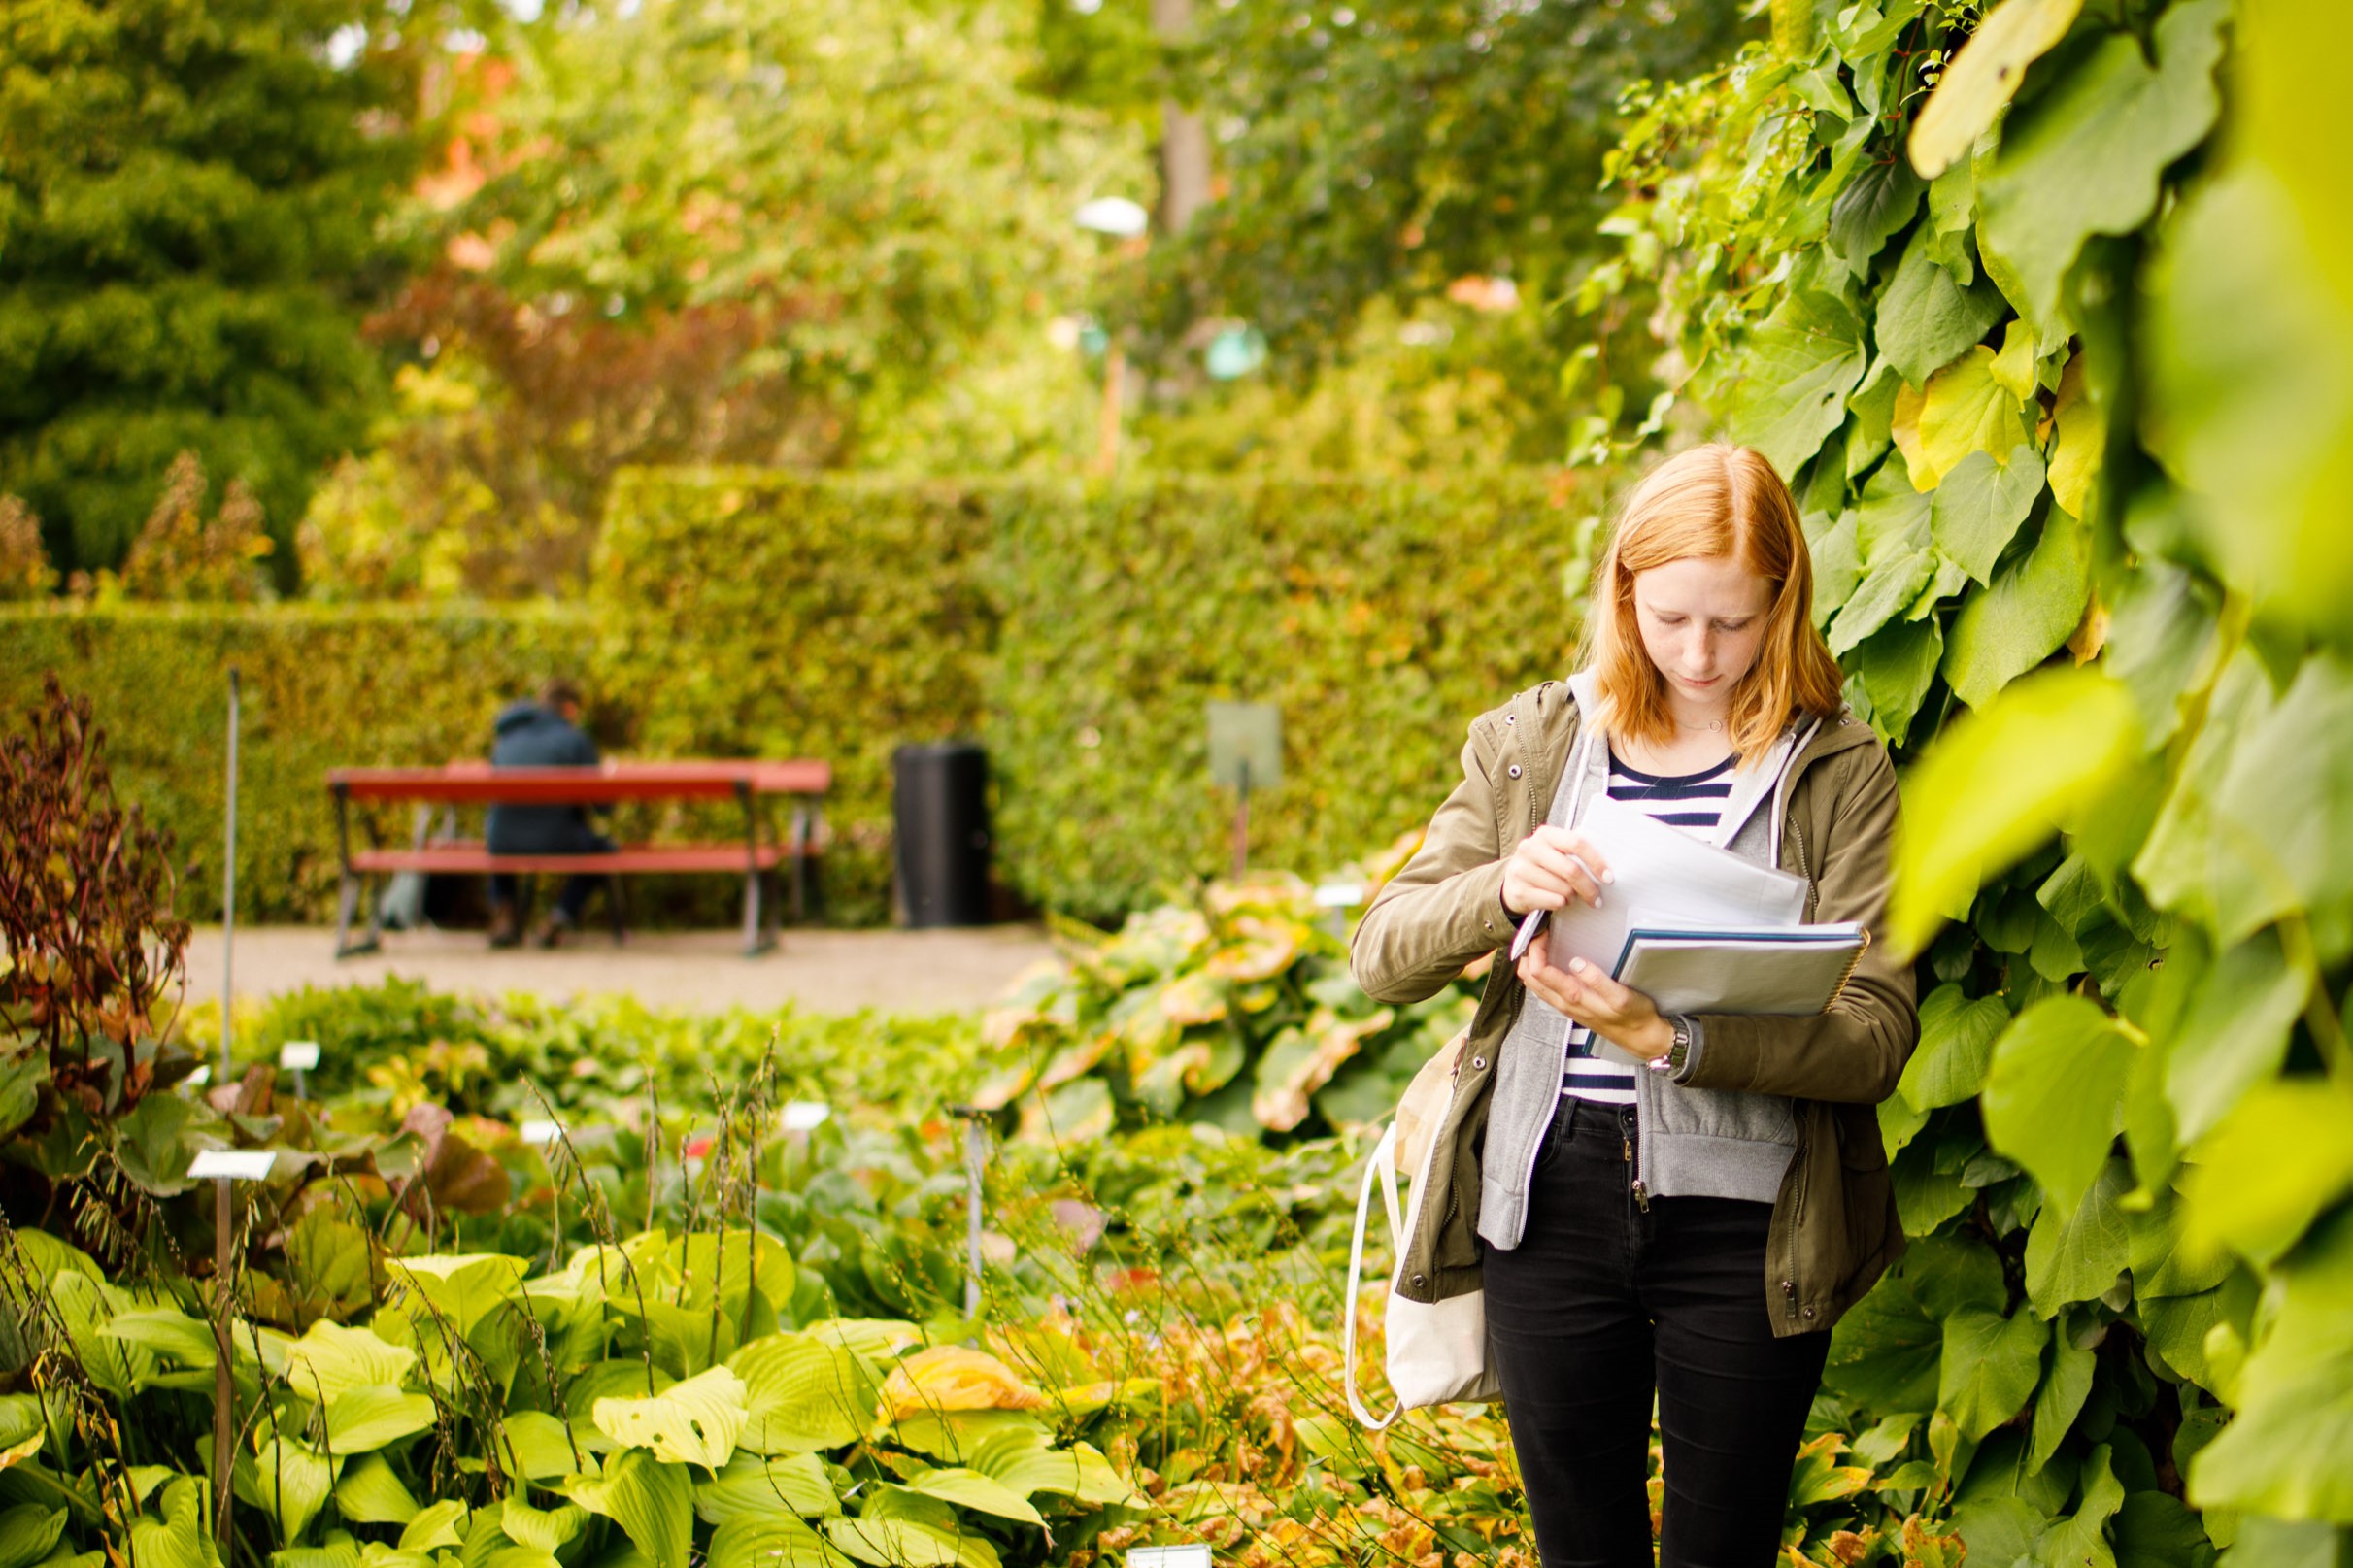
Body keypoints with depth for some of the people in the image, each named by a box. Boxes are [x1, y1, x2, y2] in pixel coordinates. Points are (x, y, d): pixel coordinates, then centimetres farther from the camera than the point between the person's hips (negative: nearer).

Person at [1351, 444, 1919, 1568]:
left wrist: (1675, 1042, -26)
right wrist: (1502, 891, -18)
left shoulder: (1840, 773, -1)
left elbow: (1878, 1034, -11)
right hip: (1548, 1200, 2)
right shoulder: (1528, 745, 8)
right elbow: (1382, 956, 3)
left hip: (1743, 1220, -2)